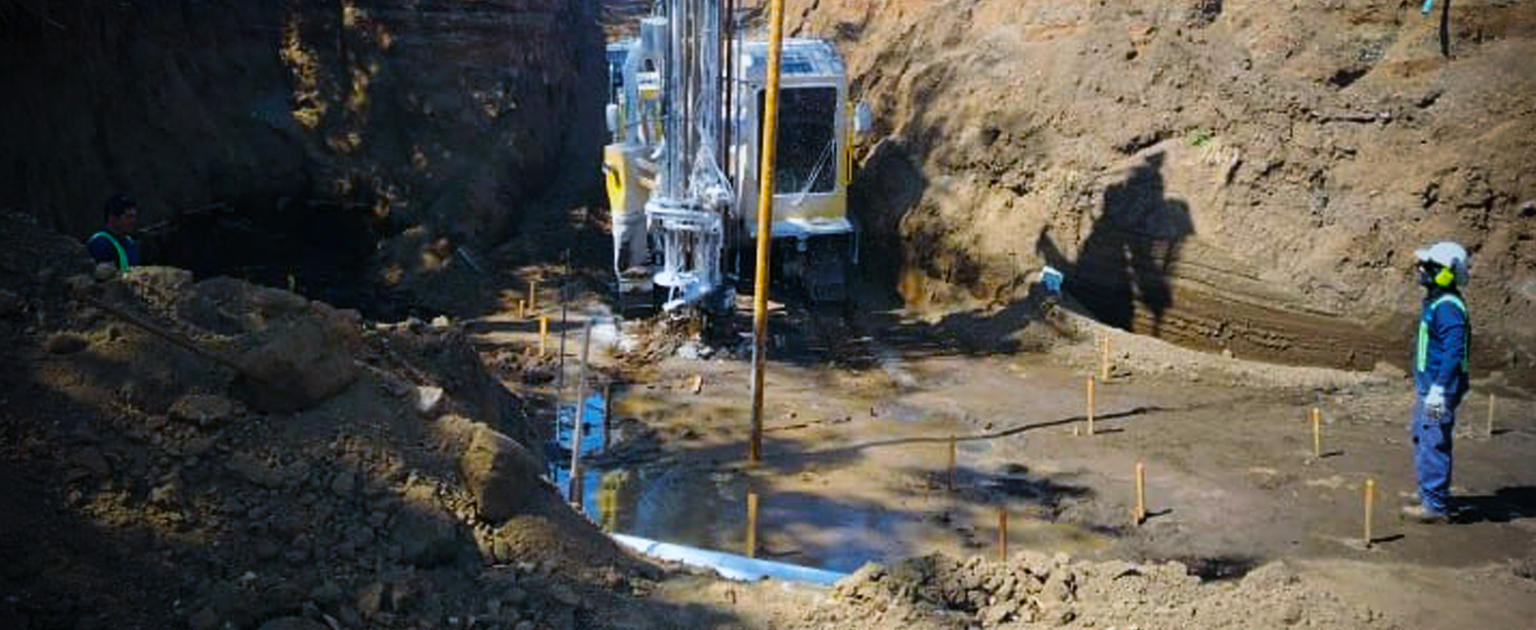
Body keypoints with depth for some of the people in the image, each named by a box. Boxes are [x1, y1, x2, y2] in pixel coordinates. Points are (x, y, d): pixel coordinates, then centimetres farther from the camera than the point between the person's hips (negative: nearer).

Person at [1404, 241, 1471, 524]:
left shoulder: (1448, 308, -20)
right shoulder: (1436, 302, 13)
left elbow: (1454, 353, -25)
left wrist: (1438, 390, -27)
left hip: (1440, 389, -11)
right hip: (1428, 386, 11)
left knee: (1434, 445, -6)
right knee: (1423, 440, 19)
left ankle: (1436, 506, -1)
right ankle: (1431, 499, 29)